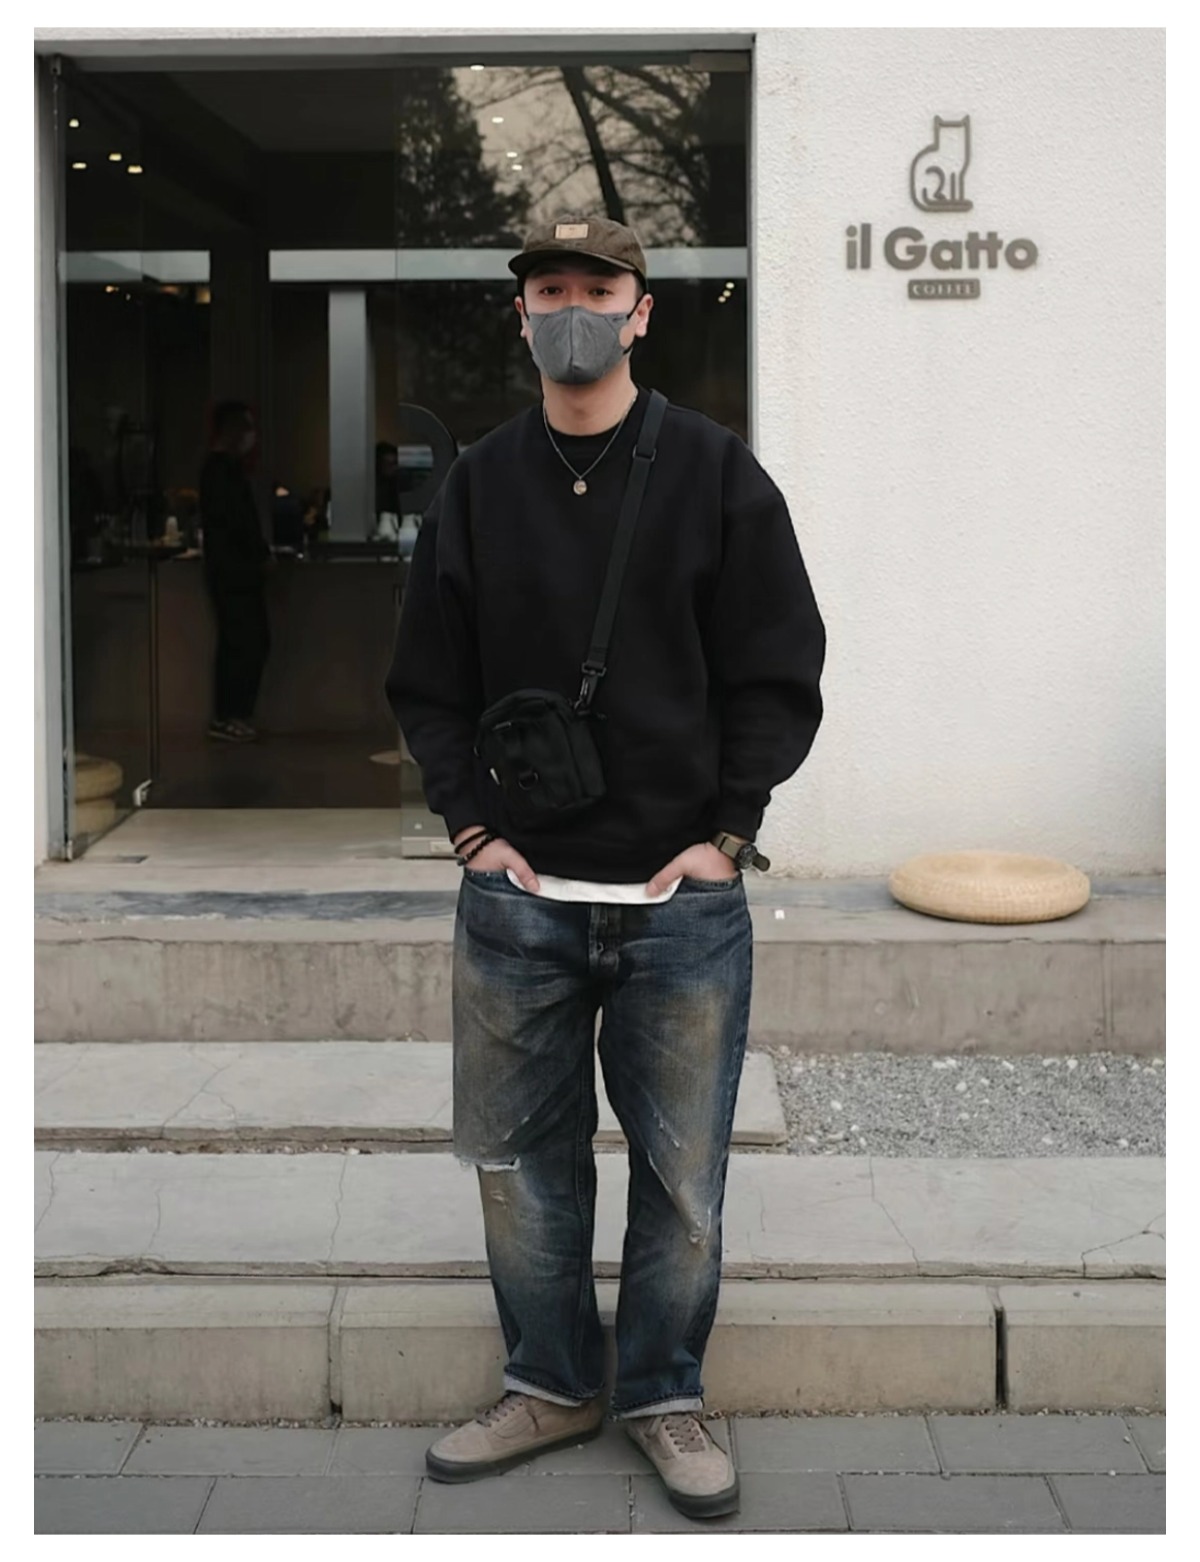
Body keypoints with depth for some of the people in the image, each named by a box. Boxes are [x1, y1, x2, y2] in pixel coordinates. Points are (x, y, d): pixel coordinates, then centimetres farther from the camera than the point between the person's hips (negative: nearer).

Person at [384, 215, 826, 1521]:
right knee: (518, 1156, 11)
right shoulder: (477, 484, 7)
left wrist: (725, 834, -7)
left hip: (682, 893, -2)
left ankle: (663, 1394, 26)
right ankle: (551, 1381, 29)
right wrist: (472, 824, -1)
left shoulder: (716, 472, 0)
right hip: (515, 891, 2)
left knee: (682, 1168, 7)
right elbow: (426, 682, 10)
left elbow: (779, 674, 0)